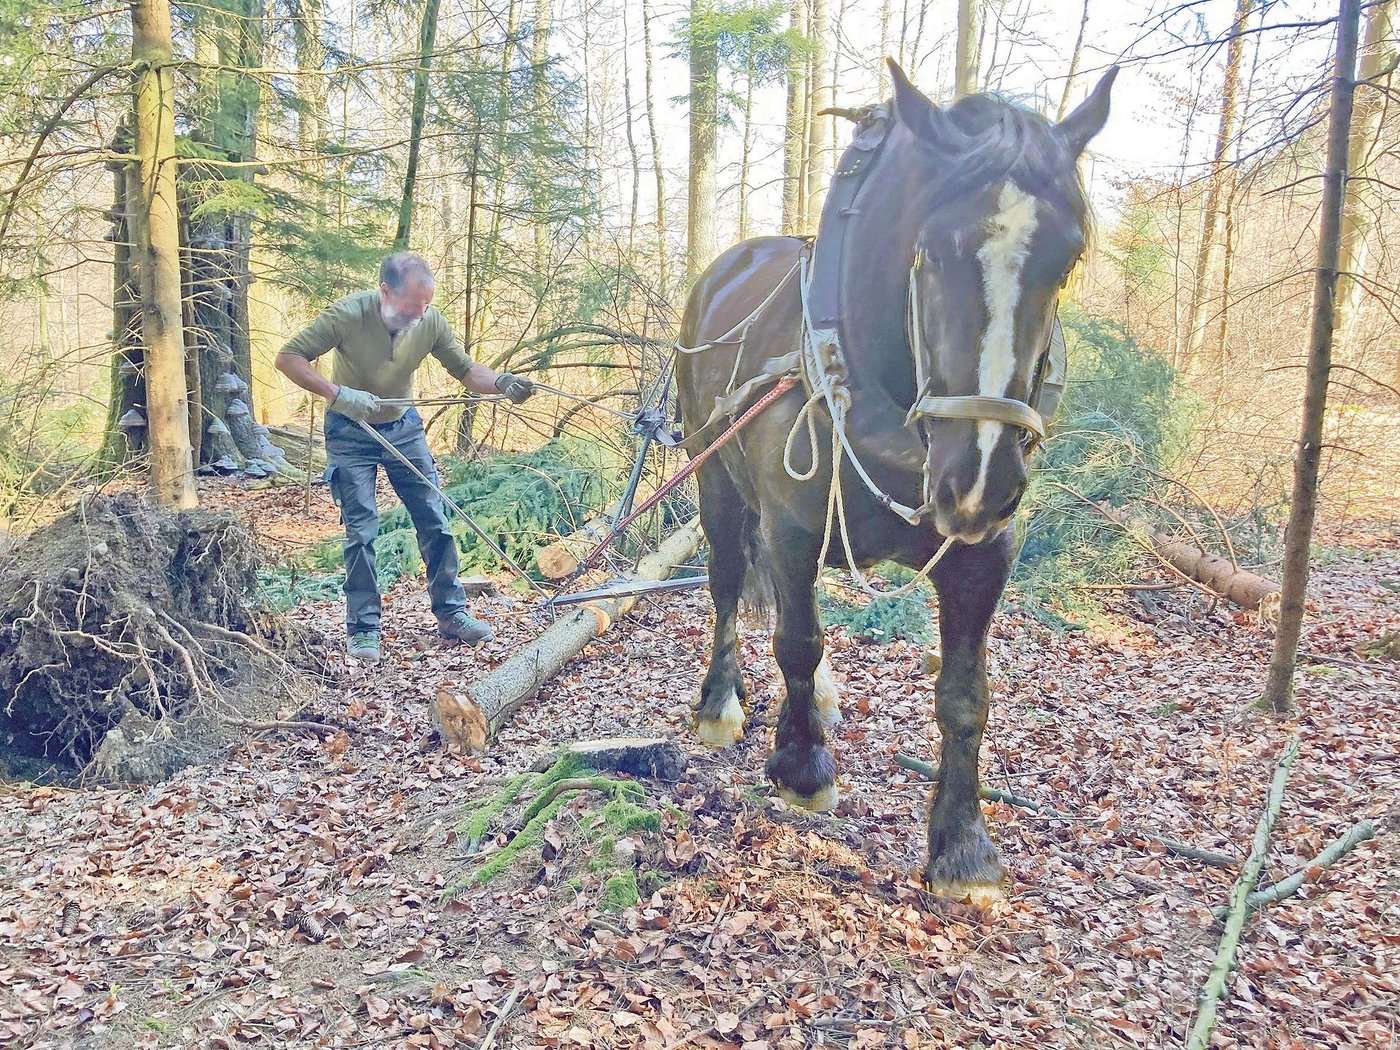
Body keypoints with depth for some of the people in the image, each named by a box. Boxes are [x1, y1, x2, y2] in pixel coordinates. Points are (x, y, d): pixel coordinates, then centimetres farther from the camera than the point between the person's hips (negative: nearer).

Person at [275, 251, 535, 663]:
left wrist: (502, 382, -29)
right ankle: (363, 628, 6)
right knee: (361, 530, -7)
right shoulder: (348, 315, -25)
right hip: (351, 432, -3)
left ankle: (451, 612, 15)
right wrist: (337, 393, -36)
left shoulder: (430, 322, -16)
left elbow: (466, 370, -8)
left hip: (403, 427, 4)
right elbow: (288, 358, -22)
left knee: (435, 521, 3)